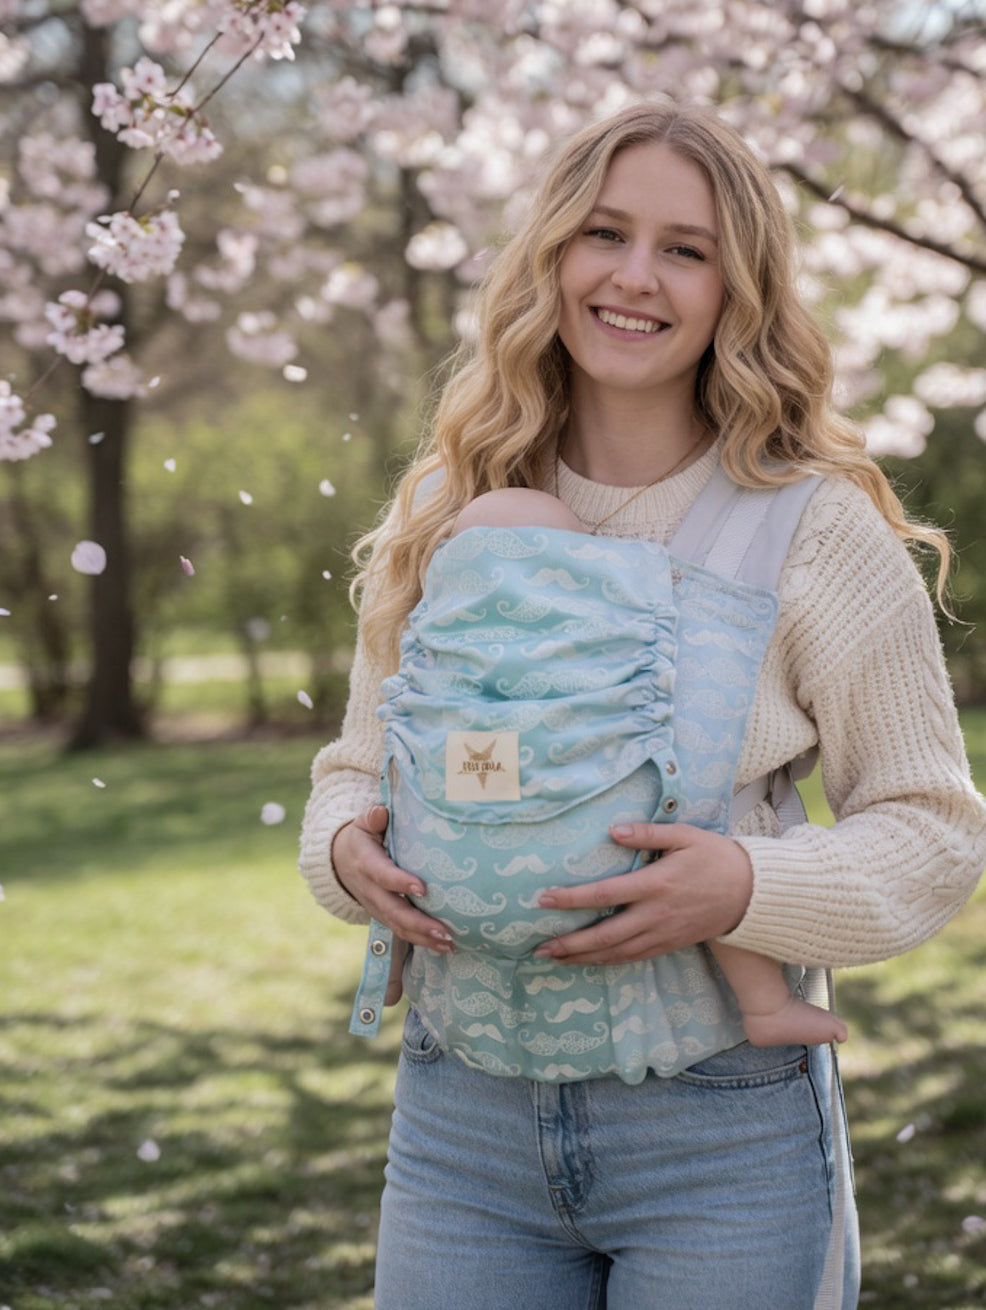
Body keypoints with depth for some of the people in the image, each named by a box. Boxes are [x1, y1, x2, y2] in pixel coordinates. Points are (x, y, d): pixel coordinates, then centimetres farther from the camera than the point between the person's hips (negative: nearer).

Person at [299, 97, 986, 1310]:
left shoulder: (817, 529, -5)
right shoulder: (445, 514, 5)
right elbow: (358, 766, 14)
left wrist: (745, 887, -20)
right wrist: (350, 848, -8)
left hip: (722, 1131, -3)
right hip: (459, 1117, 3)